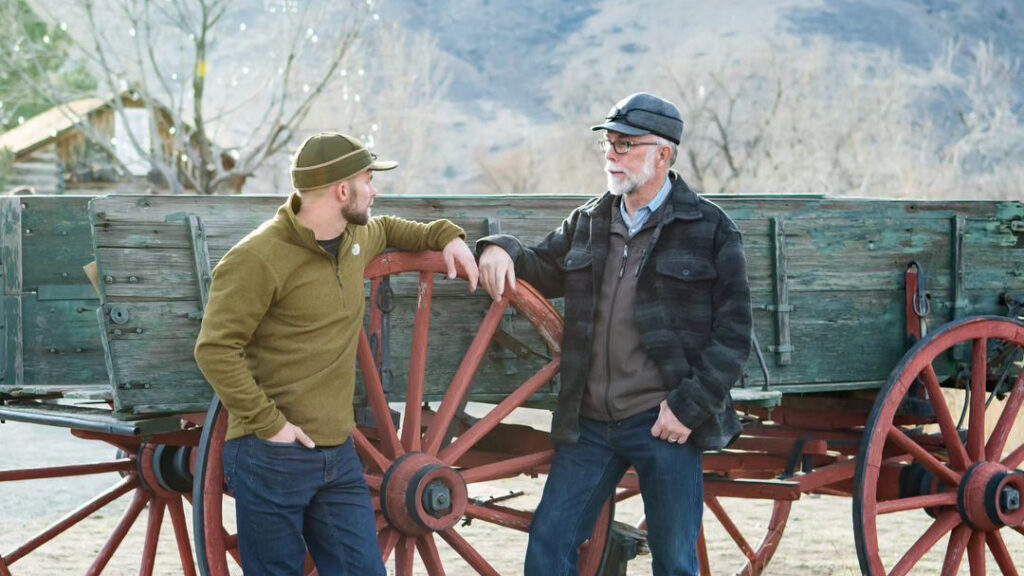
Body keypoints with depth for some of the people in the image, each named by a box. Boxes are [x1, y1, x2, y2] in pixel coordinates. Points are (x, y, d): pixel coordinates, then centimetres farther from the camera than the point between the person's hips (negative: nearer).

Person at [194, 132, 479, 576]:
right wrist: (269, 423, -20)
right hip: (272, 459, -7)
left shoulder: (355, 239, 11)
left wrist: (445, 236, 21)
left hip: (339, 456, 8)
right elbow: (215, 350, -17)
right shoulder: (259, 258, -14)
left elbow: (385, 229, 37)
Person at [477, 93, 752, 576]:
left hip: (665, 426, -4)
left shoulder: (710, 229, -2)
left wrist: (689, 406, -11)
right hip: (589, 425, 5)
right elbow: (542, 269, 28)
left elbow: (733, 332, -4)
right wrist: (501, 250, 5)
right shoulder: (589, 222, 12)